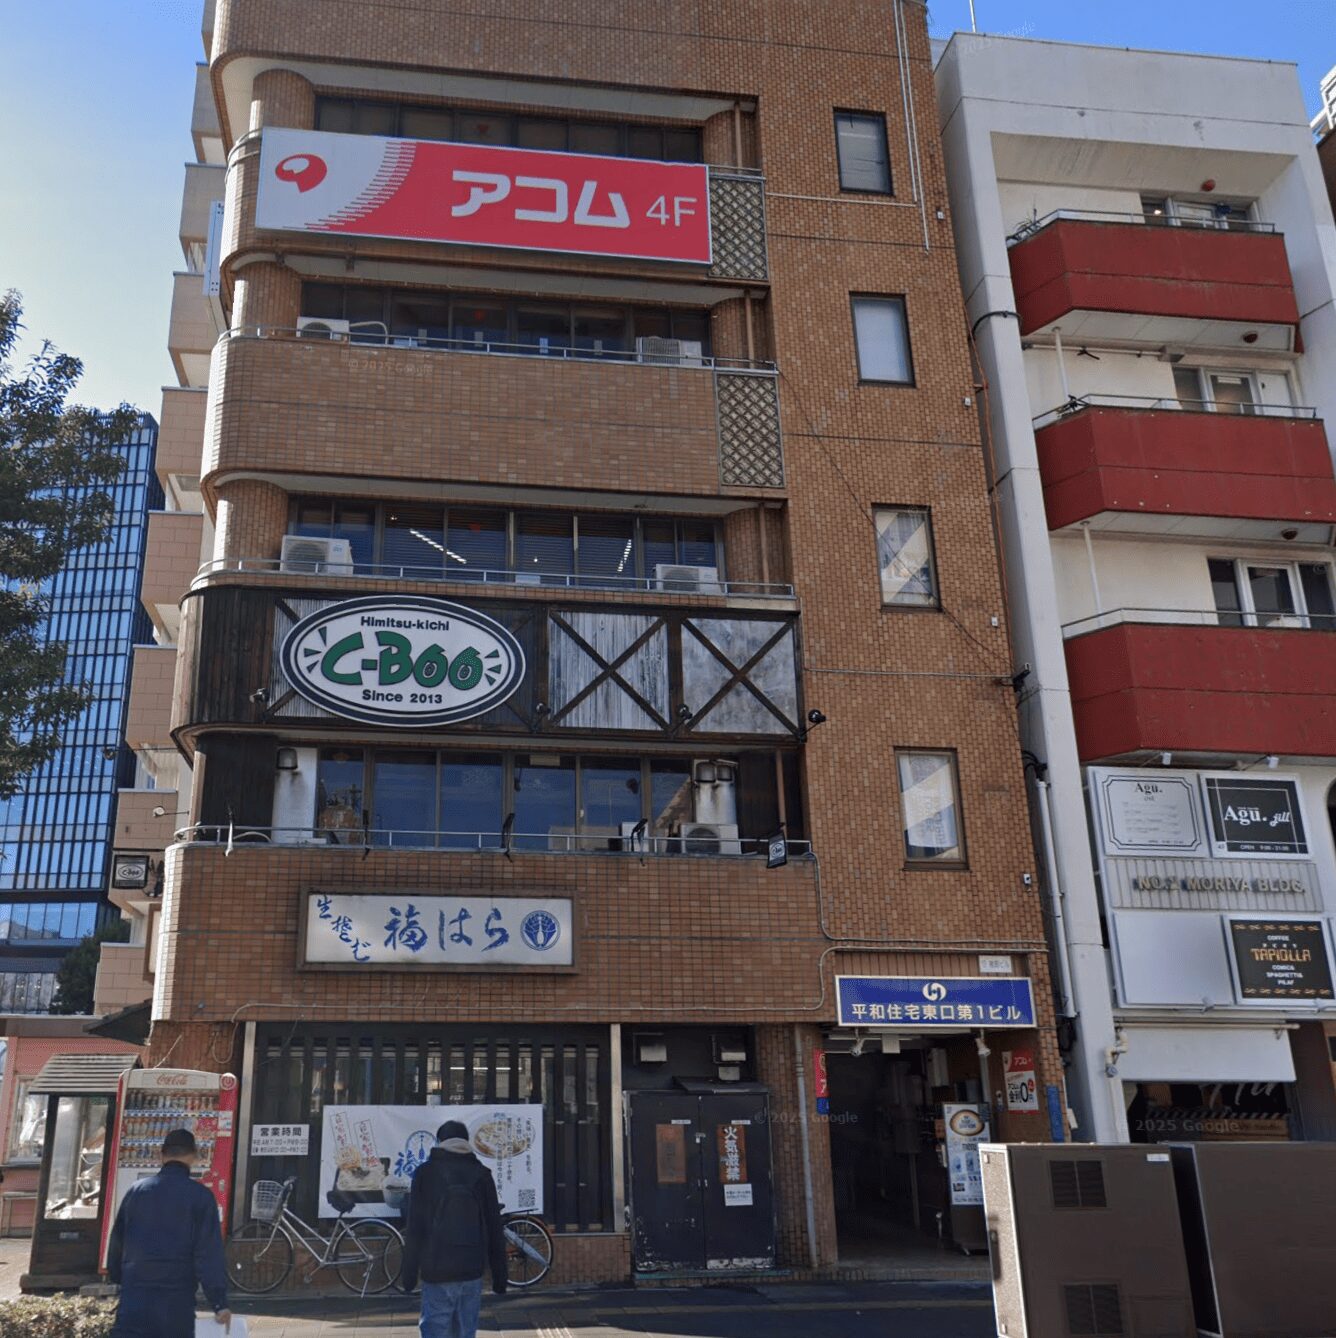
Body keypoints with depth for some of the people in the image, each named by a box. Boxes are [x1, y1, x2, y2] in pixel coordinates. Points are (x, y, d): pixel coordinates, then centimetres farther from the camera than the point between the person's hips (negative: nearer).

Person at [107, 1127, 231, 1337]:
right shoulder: (200, 1195, -6)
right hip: (177, 1298, -3)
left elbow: (117, 1241, 15)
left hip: (135, 1294, 3)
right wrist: (219, 1302, -8)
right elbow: (210, 1253, -9)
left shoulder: (136, 1190, 8)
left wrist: (118, 1278, 29)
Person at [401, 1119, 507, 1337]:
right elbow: (495, 1230, 6)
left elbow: (414, 1229, -3)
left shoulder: (425, 1173, 0)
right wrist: (499, 1277, 10)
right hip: (471, 1271, 2)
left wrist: (409, 1272, 2)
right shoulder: (481, 1175, 6)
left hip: (435, 1272, -2)